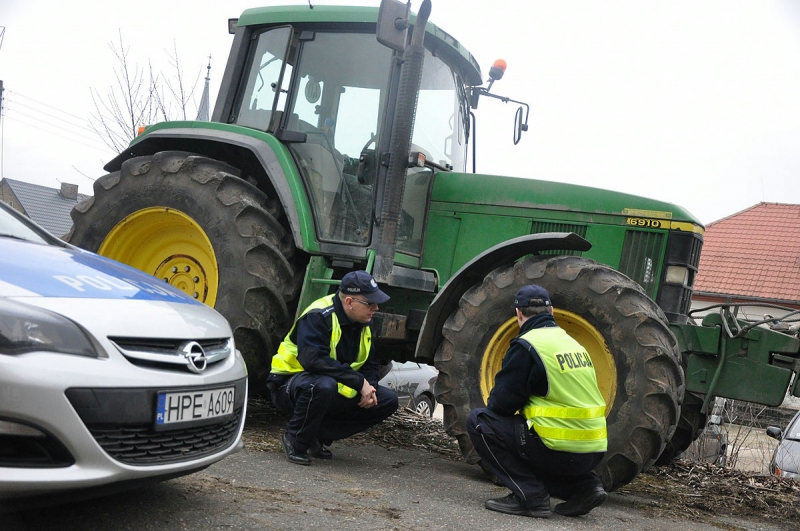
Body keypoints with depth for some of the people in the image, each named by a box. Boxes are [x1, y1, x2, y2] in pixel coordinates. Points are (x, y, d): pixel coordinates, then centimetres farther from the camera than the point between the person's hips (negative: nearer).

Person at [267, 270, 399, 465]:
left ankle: (320, 436, 0)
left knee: (388, 401, -5)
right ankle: (294, 441, -15)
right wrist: (359, 382, -32)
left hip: (337, 388, 8)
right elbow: (314, 361, -35)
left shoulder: (364, 323, 3)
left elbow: (370, 364, 12)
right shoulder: (318, 317, -22)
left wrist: (369, 387, -12)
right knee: (324, 385, -42)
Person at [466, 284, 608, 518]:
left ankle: (529, 495, -3)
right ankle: (582, 486, 12)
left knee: (479, 421, 1)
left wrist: (492, 405, 14)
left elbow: (502, 403, -8)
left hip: (561, 450, -8)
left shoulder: (526, 346, -10)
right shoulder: (571, 342, 15)